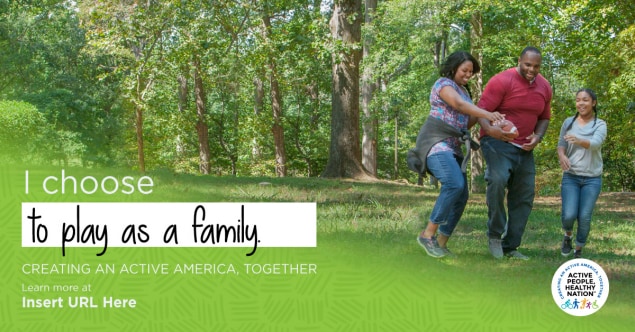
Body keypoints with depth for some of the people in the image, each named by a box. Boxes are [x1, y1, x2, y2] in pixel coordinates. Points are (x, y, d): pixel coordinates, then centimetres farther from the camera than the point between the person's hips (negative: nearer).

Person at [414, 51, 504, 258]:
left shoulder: (463, 91, 23)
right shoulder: (443, 84, -4)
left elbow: (466, 123, 21)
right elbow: (459, 104, -23)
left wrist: (480, 115, 0)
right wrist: (488, 114, -35)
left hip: (452, 146, 9)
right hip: (436, 142, -9)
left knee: (461, 196, -2)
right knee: (454, 184, -27)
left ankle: (441, 243, 3)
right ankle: (428, 234, -21)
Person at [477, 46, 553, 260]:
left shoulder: (545, 88, 5)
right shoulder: (502, 81, -14)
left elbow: (544, 117, 17)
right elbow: (482, 110, -17)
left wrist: (538, 137, -4)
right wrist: (489, 129, -39)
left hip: (524, 148, 7)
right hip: (498, 143, -7)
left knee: (524, 197, 7)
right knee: (497, 179, -32)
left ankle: (510, 246, 18)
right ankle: (495, 235, -16)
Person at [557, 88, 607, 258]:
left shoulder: (600, 125, -2)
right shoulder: (568, 122, 6)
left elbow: (595, 143, -20)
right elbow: (561, 145, 7)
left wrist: (578, 140, -42)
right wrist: (562, 156, -18)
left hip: (592, 179, -1)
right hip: (570, 176, 1)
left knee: (585, 217, -7)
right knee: (569, 215, -12)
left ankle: (579, 250, 15)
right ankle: (568, 235, 22)